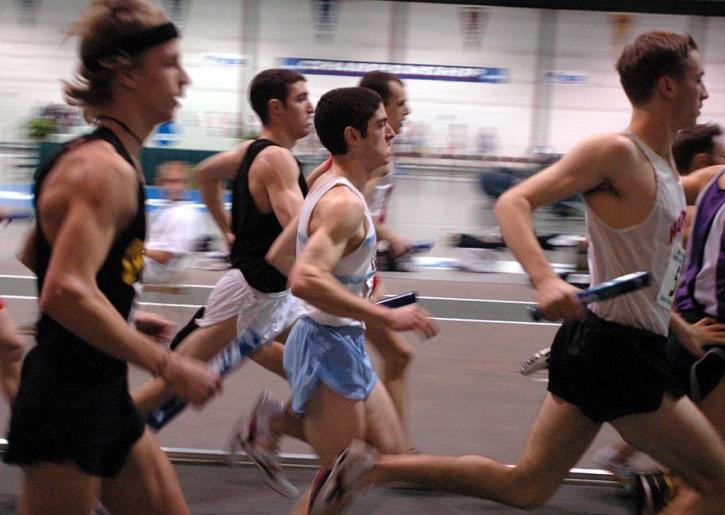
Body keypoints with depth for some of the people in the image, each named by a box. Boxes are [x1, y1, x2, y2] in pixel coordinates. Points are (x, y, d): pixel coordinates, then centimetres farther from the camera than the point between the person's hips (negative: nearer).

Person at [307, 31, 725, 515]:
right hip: (616, 352, -9)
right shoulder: (615, 152, -15)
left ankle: (373, 468, 11)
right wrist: (545, 280, -37)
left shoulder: (663, 163, 13)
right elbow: (513, 203, -21)